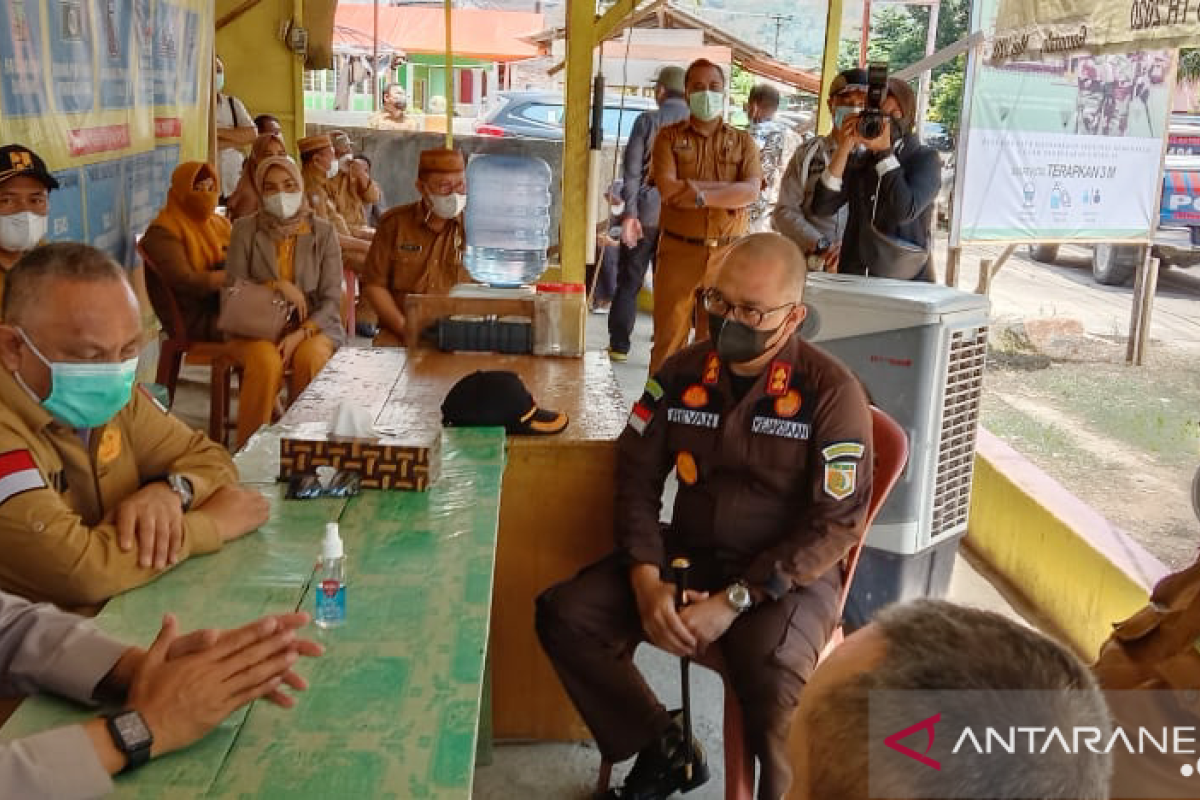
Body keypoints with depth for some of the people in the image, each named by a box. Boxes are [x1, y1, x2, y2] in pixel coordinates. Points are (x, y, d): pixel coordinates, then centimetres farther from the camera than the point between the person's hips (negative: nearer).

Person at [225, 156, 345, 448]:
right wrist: (275, 286, -15)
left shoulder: (322, 231, 1)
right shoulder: (245, 229, 2)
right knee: (267, 361, -33)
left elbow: (332, 299, -3)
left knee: (311, 357, -33)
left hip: (312, 325, 0)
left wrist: (300, 334, -18)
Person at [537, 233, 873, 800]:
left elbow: (837, 522, -14)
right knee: (564, 616, -14)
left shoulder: (831, 391, -12)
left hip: (787, 574, -4)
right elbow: (636, 478, 4)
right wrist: (646, 579, -13)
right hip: (687, 554, 5)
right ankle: (662, 747, 6)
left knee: (772, 679, -34)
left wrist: (734, 600, -21)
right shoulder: (682, 372, 1)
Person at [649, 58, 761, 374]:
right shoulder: (669, 136, 7)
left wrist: (700, 193, -14)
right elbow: (668, 188, -11)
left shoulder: (742, 142, 11)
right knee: (668, 338, 1)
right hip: (678, 250, -1)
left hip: (727, 254, 1)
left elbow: (751, 191, -7)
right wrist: (729, 190, -9)